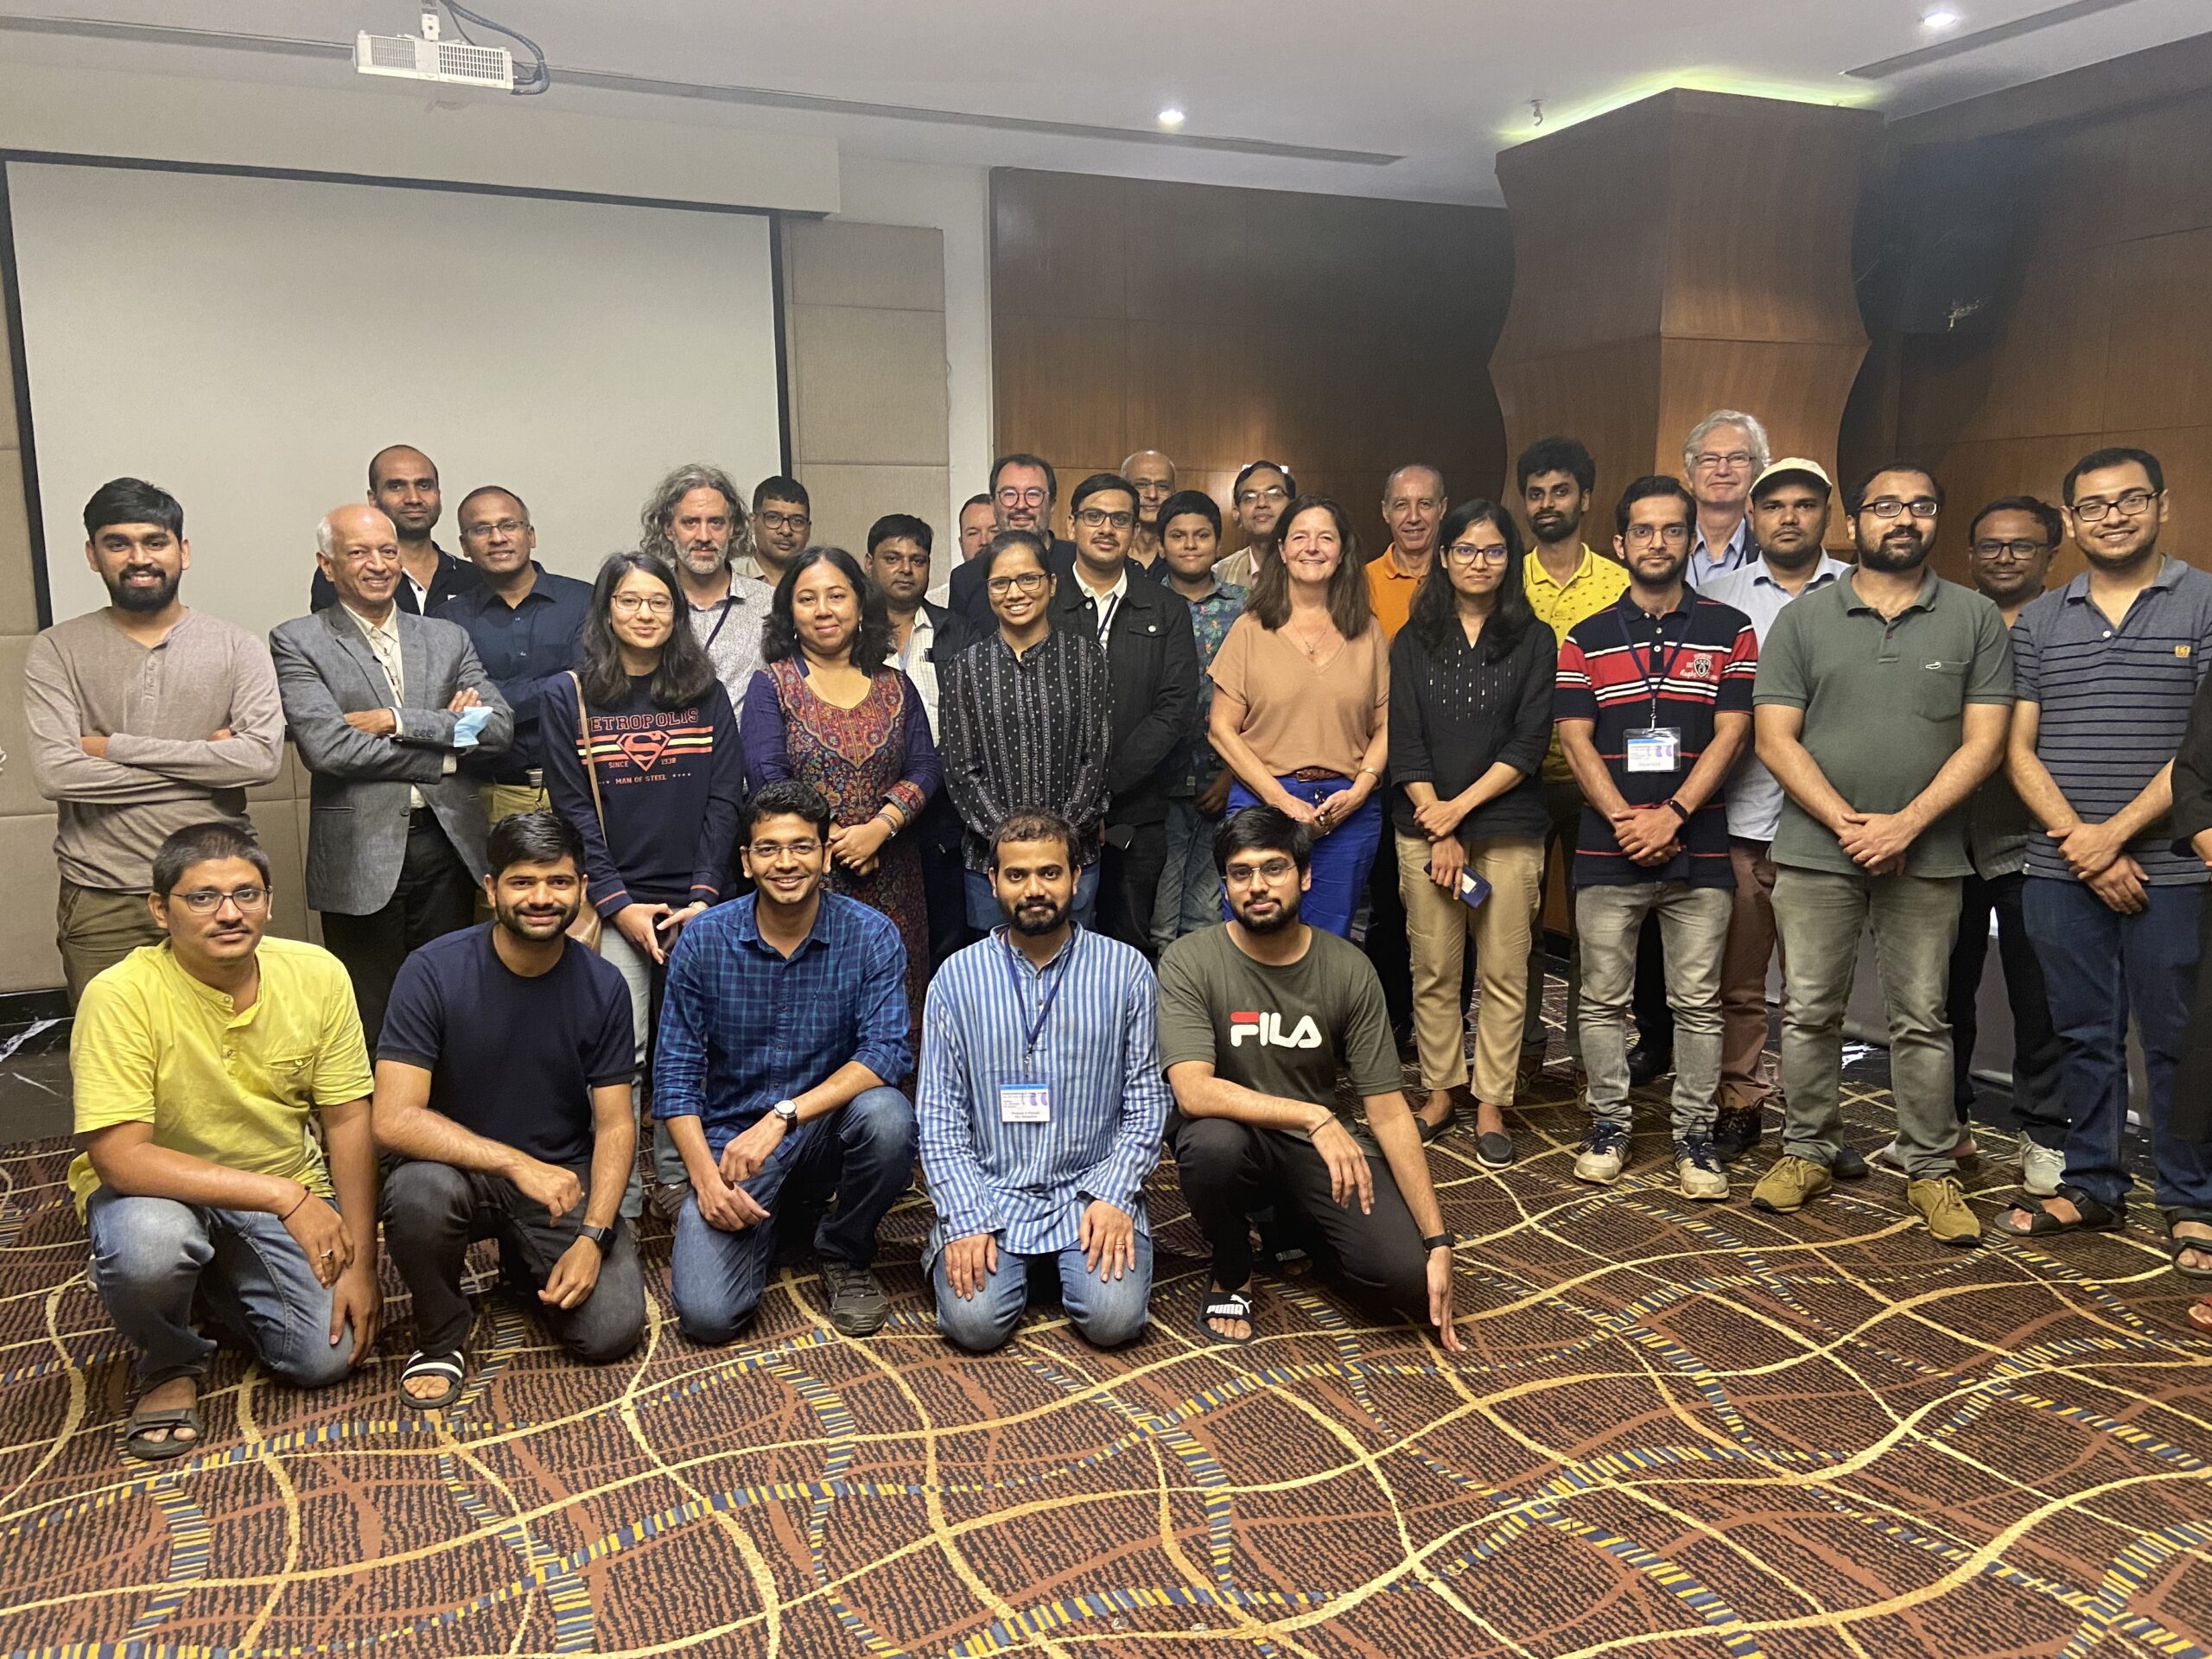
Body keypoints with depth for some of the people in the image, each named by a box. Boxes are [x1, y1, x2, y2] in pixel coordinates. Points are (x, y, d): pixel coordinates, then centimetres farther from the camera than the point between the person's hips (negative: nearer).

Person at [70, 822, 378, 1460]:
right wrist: (282, 1195, -36)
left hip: (289, 1195, 3)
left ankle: (220, 1283, 22)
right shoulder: (120, 996, -23)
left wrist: (360, 1264, -10)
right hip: (160, 1192, -3)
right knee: (149, 1244, -37)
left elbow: (348, 1122, -8)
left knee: (329, 1355, -11)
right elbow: (119, 1157, -28)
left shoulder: (318, 974, -14)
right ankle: (170, 1365, -1)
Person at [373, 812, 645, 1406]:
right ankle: (439, 1338, -5)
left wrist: (592, 1235, -17)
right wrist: (517, 1164, -32)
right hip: (461, 1169, -2)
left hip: (564, 1176, 2)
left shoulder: (602, 985, -7)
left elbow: (615, 1125, -4)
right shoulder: (434, 971, -16)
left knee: (610, 1330, -17)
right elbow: (393, 1119, -23)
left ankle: (526, 1262, 19)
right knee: (419, 1191, -37)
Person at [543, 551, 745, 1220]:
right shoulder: (569, 697, 5)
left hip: (697, 905, 2)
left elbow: (725, 801, 4)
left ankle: (678, 1180, 17)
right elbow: (572, 810, 0)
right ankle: (614, 1199, 5)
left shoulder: (707, 694, 10)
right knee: (619, 1052, -5)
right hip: (615, 907, -2)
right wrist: (617, 903, -9)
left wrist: (705, 895, -6)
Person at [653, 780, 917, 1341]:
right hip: (731, 1137, 0)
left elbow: (886, 1051, -20)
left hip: (825, 1129, 0)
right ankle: (775, 1221, 18)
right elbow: (675, 1073, -4)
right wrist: (705, 1177, -16)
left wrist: (783, 1117, -31)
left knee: (885, 1114, -35)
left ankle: (846, 1254, -3)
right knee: (706, 1314, -18)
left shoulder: (871, 936, -9)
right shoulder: (703, 939, -6)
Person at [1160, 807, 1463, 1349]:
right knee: (1212, 1142, -38)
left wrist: (1438, 1241, -12)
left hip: (1322, 1143, 3)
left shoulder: (1348, 969, -8)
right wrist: (1313, 1117, -37)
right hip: (1234, 1135, -2)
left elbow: (1388, 1111, -7)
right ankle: (1230, 1272, -3)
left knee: (1403, 1272, -19)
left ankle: (1297, 1221, 17)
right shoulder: (1189, 961, -15)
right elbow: (1193, 1091, -27)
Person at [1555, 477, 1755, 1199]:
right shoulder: (1585, 639, 7)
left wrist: (1671, 816, -13)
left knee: (1698, 1001, 5)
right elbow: (1576, 741, 1)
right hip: (1607, 851, 1)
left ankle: (1694, 1134, 16)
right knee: (1604, 999, 7)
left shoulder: (1729, 630, 4)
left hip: (1698, 848, -1)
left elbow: (1730, 734, -2)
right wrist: (1626, 821, -11)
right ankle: (1608, 1125, 20)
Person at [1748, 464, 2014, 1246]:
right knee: (1808, 1010, 6)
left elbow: (1982, 741, -1)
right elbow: (1775, 739, -2)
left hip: (1926, 854, 0)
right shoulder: (1803, 618, 4)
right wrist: (1847, 822, -11)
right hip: (1816, 849, 0)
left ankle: (1930, 1169, 18)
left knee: (1921, 1019, 7)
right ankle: (1806, 1150, 20)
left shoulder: (1975, 619, 4)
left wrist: (1906, 823, -13)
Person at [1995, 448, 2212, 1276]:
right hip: (2060, 871, 3)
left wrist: (2115, 833, -13)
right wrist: (2079, 842, -8)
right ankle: (2091, 1185, 23)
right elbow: (2019, 750, 5)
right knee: (2084, 1036, 11)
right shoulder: (2037, 623, 9)